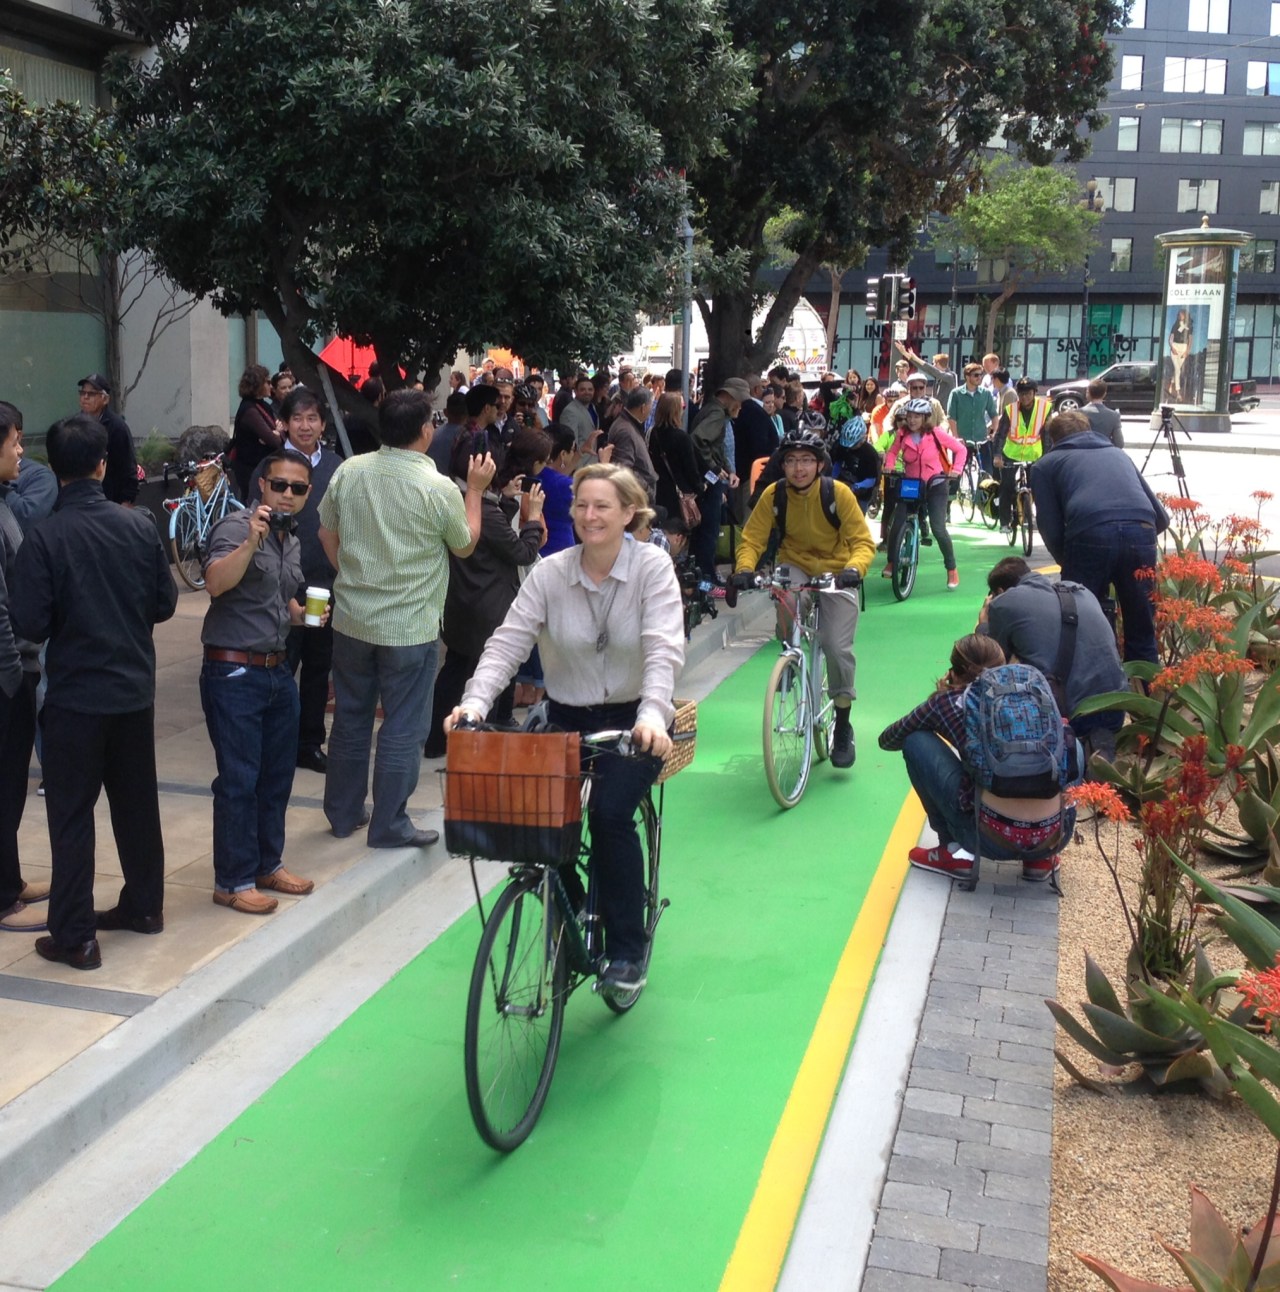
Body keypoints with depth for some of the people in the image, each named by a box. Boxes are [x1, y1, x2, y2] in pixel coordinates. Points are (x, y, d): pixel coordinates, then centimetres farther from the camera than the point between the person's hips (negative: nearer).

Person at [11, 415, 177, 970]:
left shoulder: (44, 539, -16)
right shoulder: (140, 527, -5)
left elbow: (29, 624, -15)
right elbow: (165, 602, 2)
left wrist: (67, 621, 5)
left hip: (75, 695, -4)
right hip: (135, 689, 4)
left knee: (71, 815, 4)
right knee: (137, 800, 18)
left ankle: (75, 936, 8)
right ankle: (143, 905, 31)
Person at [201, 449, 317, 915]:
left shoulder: (292, 542, 14)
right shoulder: (236, 527, -11)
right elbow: (215, 584, -29)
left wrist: (306, 615, 8)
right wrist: (251, 542, -41)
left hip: (277, 670, 8)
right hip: (234, 672, -8)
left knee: (278, 774, 13)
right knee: (239, 780, -2)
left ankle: (268, 864, 27)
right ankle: (233, 881, 8)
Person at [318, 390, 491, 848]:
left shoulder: (349, 471, -4)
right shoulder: (440, 489, -15)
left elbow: (327, 535, 7)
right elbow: (464, 545, 1)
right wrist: (475, 490, 11)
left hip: (351, 619, 5)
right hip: (410, 628, -4)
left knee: (350, 720, 17)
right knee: (402, 729, 6)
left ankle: (344, 813, 29)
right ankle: (389, 825, 13)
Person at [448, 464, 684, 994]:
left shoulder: (653, 567, -11)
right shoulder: (550, 573, -4)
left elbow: (664, 649, -22)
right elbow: (508, 642, -12)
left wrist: (652, 715, -39)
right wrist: (475, 701, -29)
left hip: (633, 721, -3)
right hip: (567, 718, 3)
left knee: (610, 812, -24)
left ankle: (627, 950, -5)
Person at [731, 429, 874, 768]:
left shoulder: (839, 493, -17)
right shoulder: (773, 495, -12)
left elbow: (863, 541, -17)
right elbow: (752, 539, -11)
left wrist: (854, 568, -38)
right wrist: (745, 569, -32)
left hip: (836, 574, -1)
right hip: (795, 569, 2)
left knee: (838, 648, -17)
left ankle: (843, 726, 6)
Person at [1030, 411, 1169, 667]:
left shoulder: (1047, 464, 24)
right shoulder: (1118, 453, 36)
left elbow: (1051, 529, 12)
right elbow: (1161, 517, 33)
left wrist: (1068, 562, 28)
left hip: (1091, 535, -3)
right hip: (1142, 532, 3)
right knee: (1142, 633, 15)